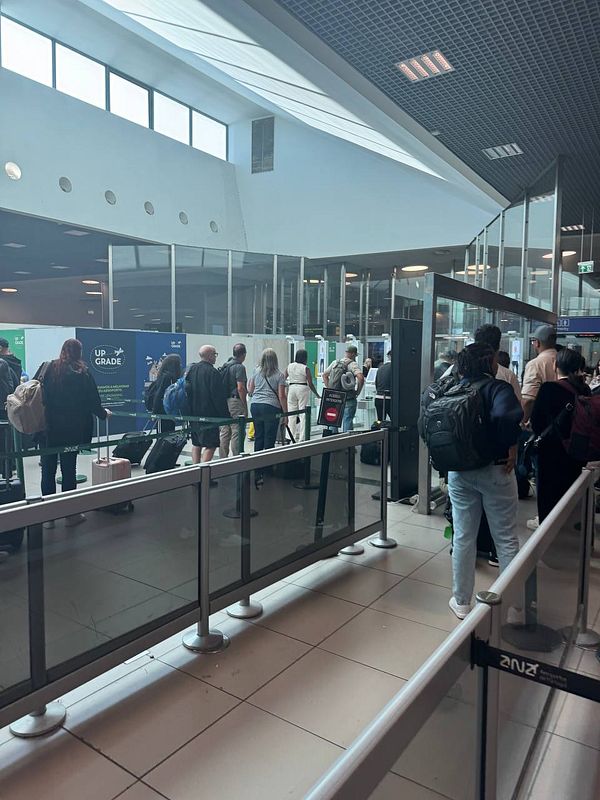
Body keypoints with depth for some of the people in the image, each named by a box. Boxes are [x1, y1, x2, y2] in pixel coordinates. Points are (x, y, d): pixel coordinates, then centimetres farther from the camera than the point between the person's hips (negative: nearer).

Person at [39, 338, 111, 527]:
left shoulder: (47, 368, 0)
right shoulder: (83, 373, -6)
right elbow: (93, 402, -4)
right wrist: (103, 413, 15)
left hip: (47, 429, 2)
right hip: (71, 431, -2)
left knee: (48, 470, 9)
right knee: (69, 469, 7)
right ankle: (70, 514, 15)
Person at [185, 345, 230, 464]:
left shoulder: (191, 369, 9)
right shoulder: (212, 372, -14)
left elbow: (186, 389, 15)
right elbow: (219, 397, -16)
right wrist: (225, 414, -10)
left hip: (194, 414, 8)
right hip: (209, 414, -8)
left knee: (196, 444, 16)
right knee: (210, 445, -5)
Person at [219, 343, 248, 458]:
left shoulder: (224, 366, 13)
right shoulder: (239, 367, -11)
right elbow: (240, 388, -17)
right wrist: (245, 406, -12)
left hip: (223, 402, 8)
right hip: (235, 401, -8)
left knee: (224, 432, 11)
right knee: (236, 432, -4)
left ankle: (222, 458, 16)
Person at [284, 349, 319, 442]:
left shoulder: (289, 366, 4)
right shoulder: (305, 368, -8)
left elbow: (283, 378, 6)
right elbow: (310, 384, -9)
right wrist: (317, 395, 1)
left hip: (291, 388, 4)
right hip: (303, 389, -4)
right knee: (303, 414, 0)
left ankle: (293, 436, 12)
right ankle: (302, 438, -2)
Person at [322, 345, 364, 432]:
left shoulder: (335, 363, 9)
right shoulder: (353, 364, -10)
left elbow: (324, 375, 16)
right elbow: (361, 377, -25)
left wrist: (329, 389, 15)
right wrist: (358, 391, -11)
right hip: (348, 398, -6)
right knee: (347, 420, 0)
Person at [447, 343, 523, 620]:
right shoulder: (498, 388, -13)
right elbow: (505, 415, -34)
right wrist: (511, 447, -19)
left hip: (458, 473, 4)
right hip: (494, 471, -4)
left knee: (463, 538, 13)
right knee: (506, 539, 12)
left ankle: (461, 602, 24)